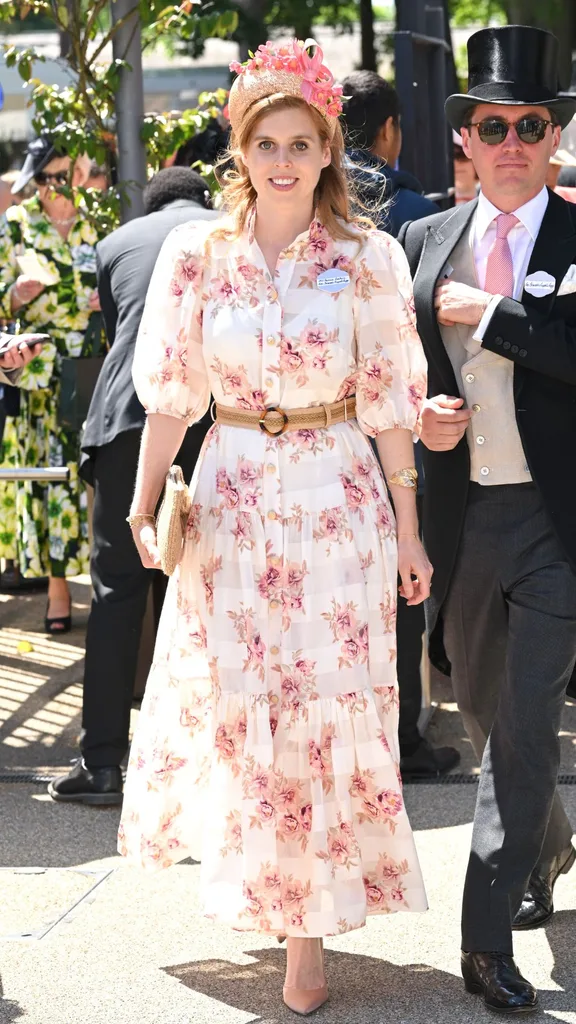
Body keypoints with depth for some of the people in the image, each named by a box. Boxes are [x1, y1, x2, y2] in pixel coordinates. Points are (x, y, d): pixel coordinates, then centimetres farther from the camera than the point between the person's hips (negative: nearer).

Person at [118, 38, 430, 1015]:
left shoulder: (369, 257, -3)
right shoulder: (196, 254, 0)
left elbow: (388, 401, -1)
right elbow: (170, 392, 4)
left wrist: (409, 530, 0)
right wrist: (144, 505, 2)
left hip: (337, 503, -1)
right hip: (232, 498, 1)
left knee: (326, 710, 1)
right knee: (230, 702, 7)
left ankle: (309, 929, 11)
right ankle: (253, 877, 32)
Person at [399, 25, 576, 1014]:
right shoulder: (425, 242, 7)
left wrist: (490, 315, -19)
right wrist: (419, 412, -6)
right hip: (460, 514, 5)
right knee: (484, 709, 20)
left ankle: (489, 941, -4)